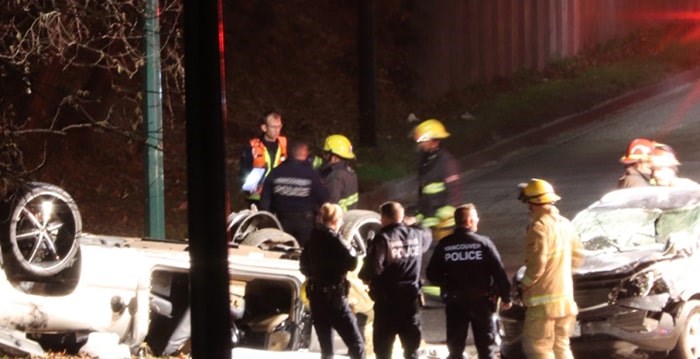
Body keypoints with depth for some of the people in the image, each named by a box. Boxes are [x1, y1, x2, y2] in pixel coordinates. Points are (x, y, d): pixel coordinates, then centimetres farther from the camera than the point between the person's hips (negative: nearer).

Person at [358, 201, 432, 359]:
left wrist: (364, 277, -2)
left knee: (383, 346, 2)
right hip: (410, 296, 5)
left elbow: (373, 267, -22)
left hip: (387, 298, -5)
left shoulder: (383, 238, -15)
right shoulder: (416, 235, 6)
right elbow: (428, 235, 31)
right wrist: (413, 224, 43)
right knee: (411, 345, 12)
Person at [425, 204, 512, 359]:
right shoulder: (483, 243, -9)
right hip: (480, 300, -2)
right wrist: (505, 296, 0)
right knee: (487, 346, 6)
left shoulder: (444, 245, -4)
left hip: (454, 301, 2)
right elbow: (499, 272, -11)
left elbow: (432, 275, -3)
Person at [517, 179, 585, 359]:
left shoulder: (539, 227, -15)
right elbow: (577, 257, 19)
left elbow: (536, 264, -20)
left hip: (543, 299, -8)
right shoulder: (565, 224, 12)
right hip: (565, 297, 8)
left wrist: (525, 283, -4)